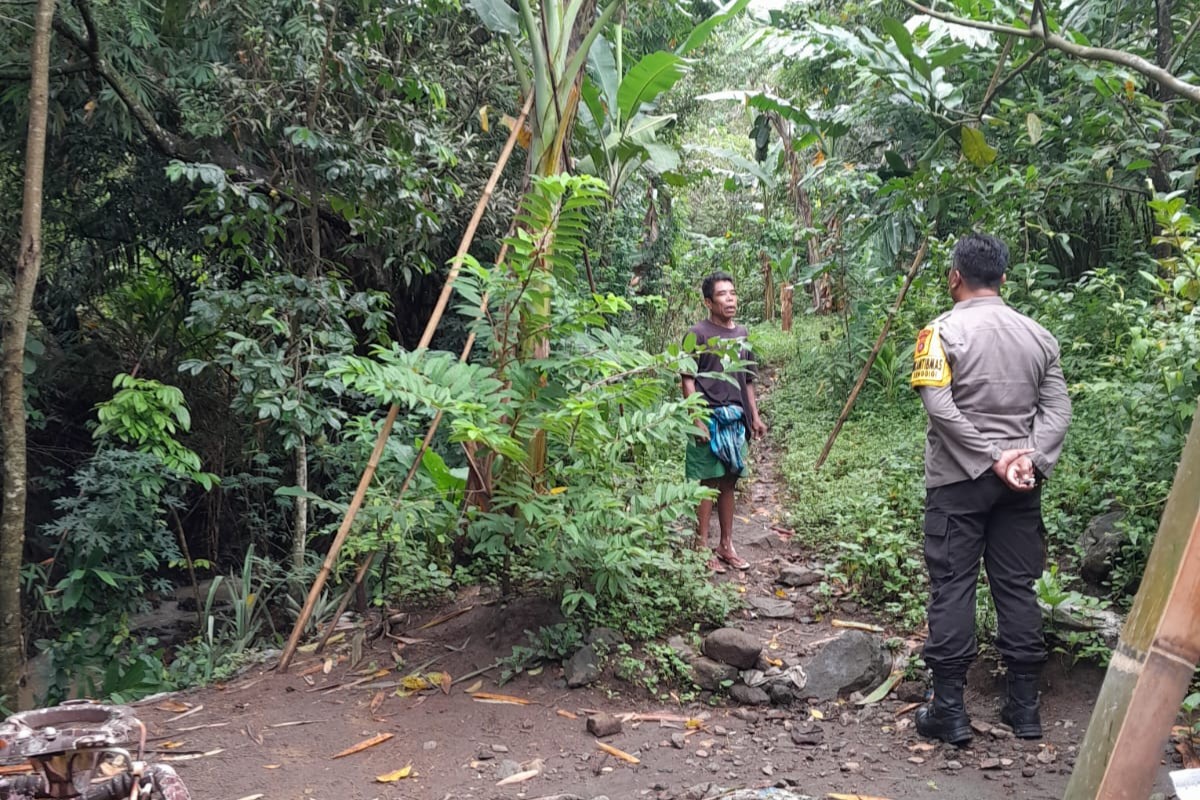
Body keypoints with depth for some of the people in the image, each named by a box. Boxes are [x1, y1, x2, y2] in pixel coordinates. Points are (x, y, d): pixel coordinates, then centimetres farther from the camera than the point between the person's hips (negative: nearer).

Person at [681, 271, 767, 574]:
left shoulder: (742, 334, 14)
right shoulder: (698, 334, -6)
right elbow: (688, 380, -9)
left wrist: (755, 416, 14)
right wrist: (697, 420, -16)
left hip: (736, 419, 6)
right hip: (710, 419, -6)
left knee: (728, 482, 11)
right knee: (708, 482, -3)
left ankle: (726, 545, 19)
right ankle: (702, 547, 4)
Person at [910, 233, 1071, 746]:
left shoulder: (944, 331, -6)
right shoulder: (1038, 335, 9)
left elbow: (940, 406, -17)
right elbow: (1057, 408, 0)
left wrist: (992, 458, -14)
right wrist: (1031, 458, -9)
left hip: (959, 479, -4)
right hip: (1021, 484, 5)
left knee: (952, 588, 1)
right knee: (1017, 587, 10)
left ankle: (949, 711, 3)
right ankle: (1024, 706, 16)